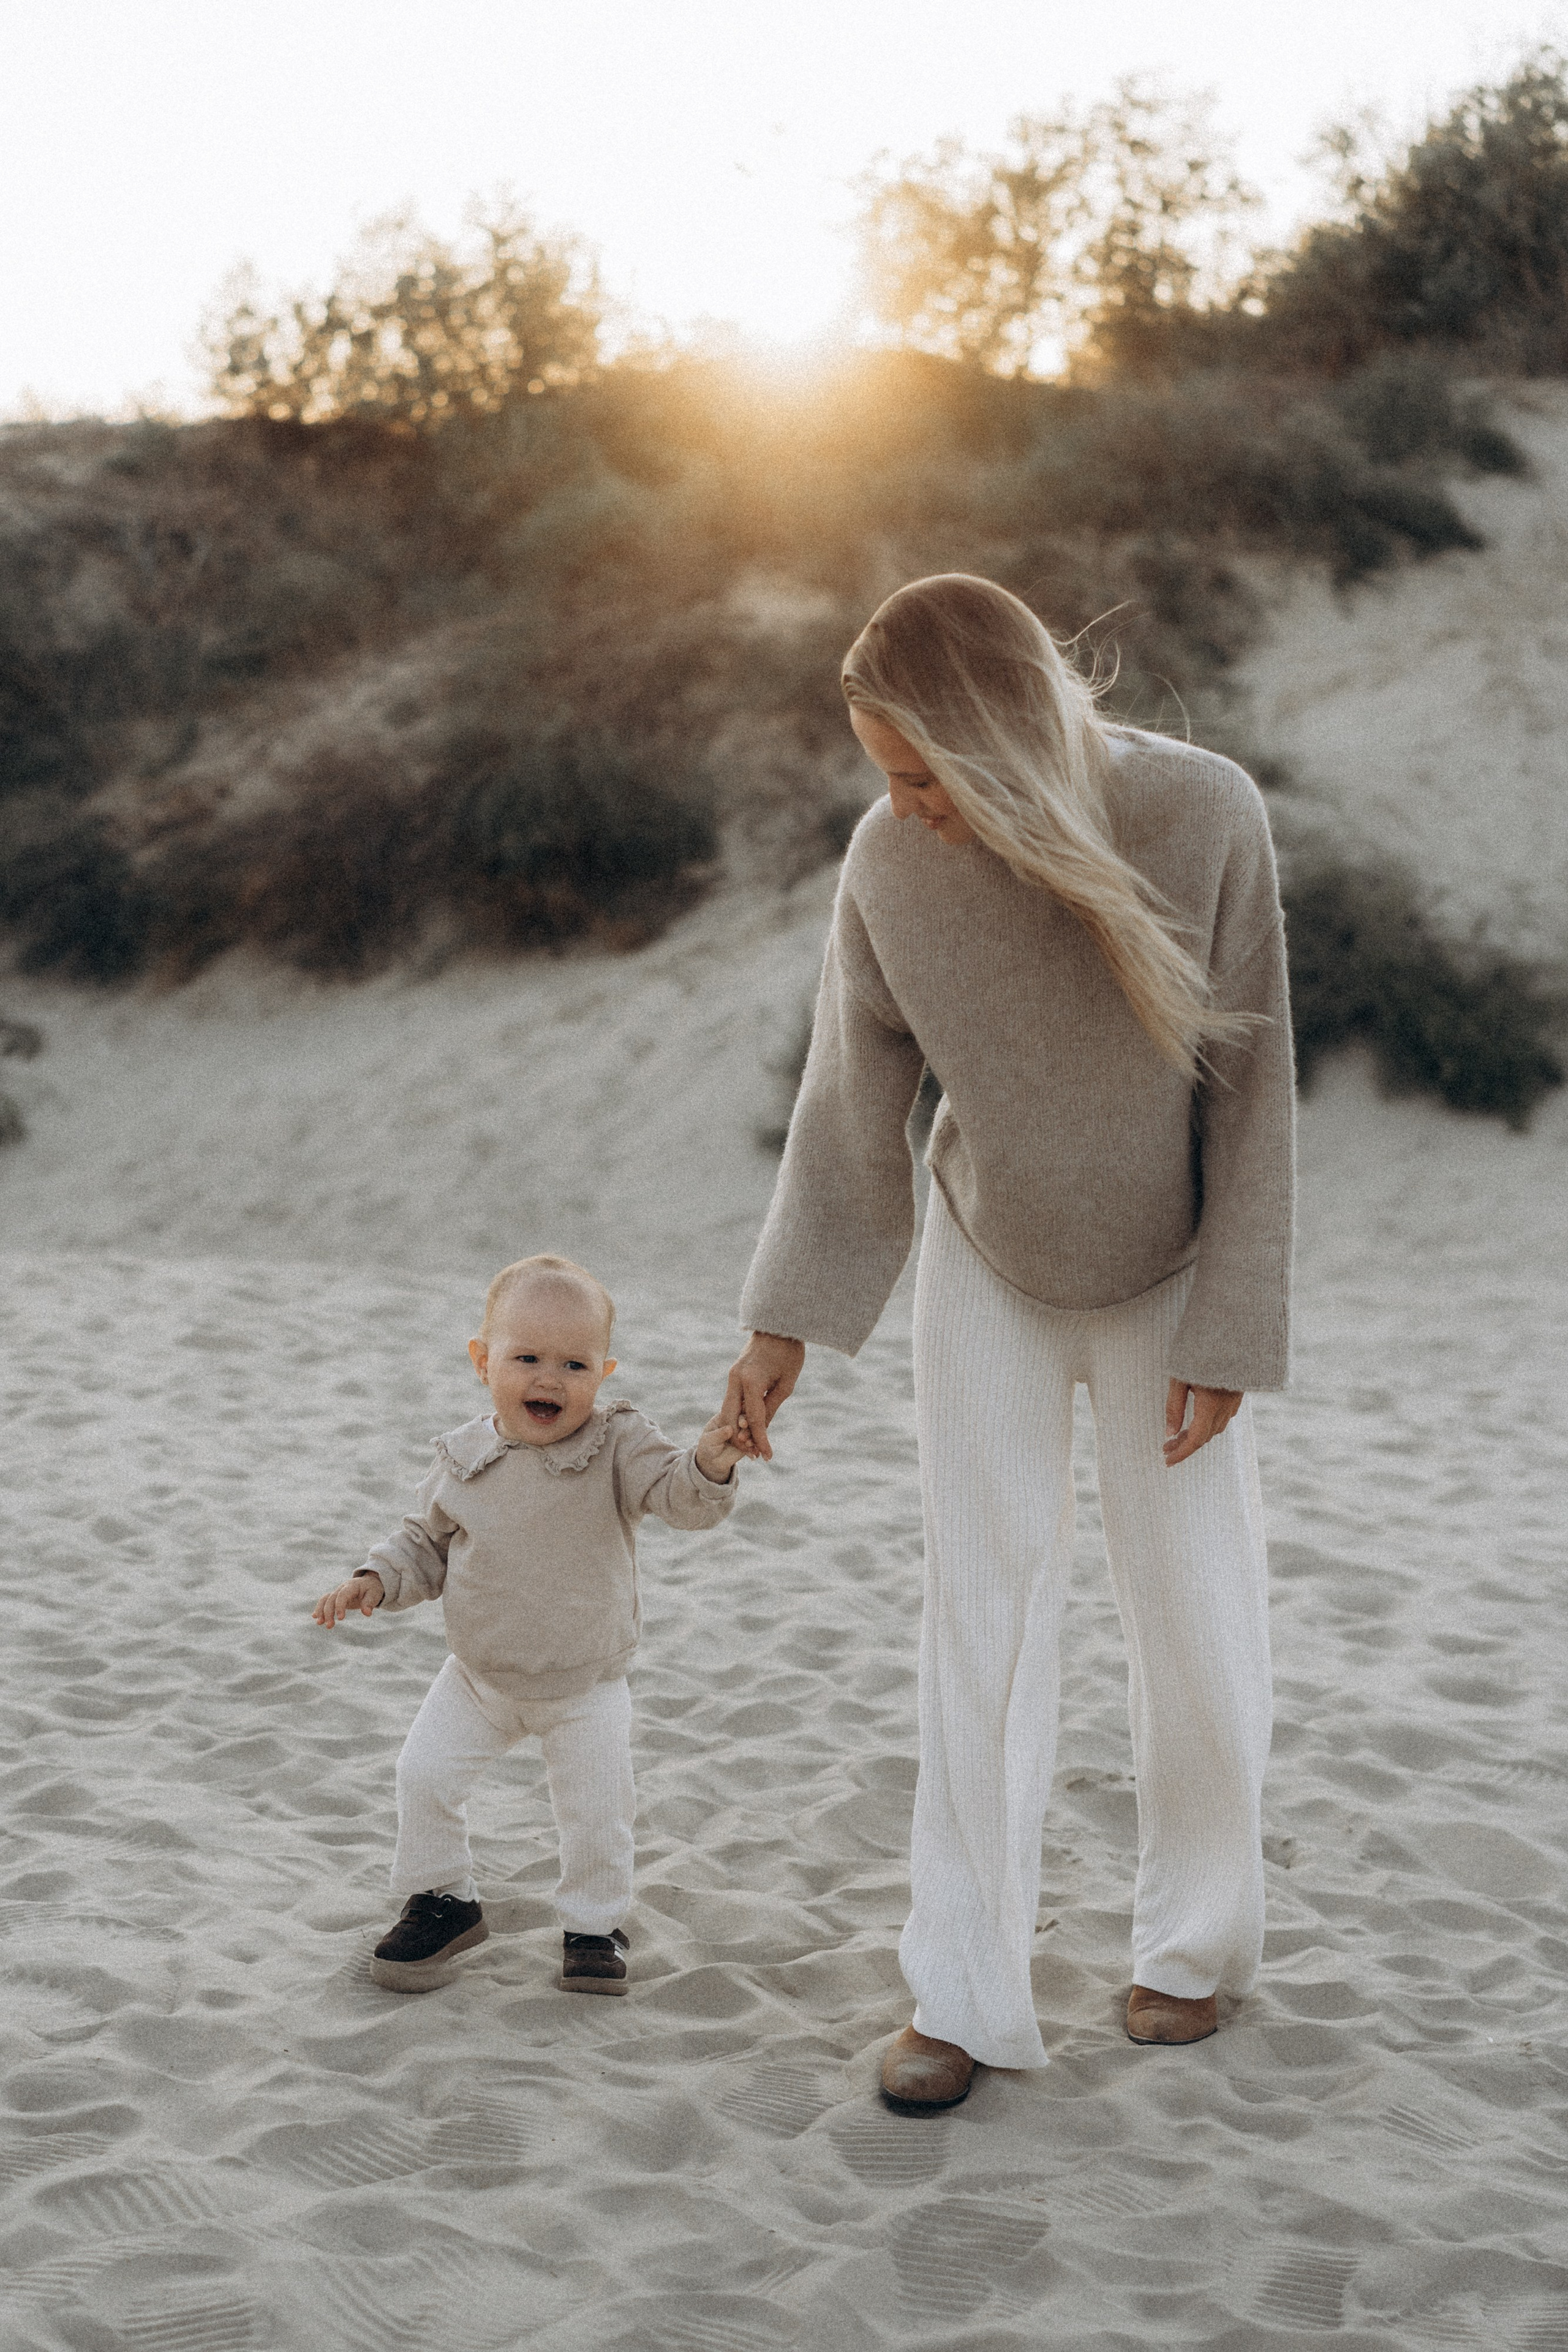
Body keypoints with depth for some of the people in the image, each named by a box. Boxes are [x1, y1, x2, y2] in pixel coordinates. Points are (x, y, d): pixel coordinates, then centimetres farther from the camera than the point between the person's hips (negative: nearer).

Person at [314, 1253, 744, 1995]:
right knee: (425, 1773, -3)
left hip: (585, 1688, -2)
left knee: (596, 1810, -1)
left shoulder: (616, 1446, -15)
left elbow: (680, 1496, -27)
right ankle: (442, 1902, 20)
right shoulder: (464, 1458, -7)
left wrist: (709, 1463, -48)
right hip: (479, 1677, 2)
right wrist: (374, 1583, -10)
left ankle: (594, 1924, 24)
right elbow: (426, 1544, 6)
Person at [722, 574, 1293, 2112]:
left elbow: (1252, 1090, -17)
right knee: (982, 1608, 0)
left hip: (1167, 1281, -1)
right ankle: (967, 1995, 8)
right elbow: (854, 1101, -8)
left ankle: (1198, 1938, 28)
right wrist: (786, 1323, -6)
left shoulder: (1204, 817, -26)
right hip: (988, 1267, 1)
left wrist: (1226, 1337, -15)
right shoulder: (890, 862, -20)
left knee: (1194, 1612, 6)